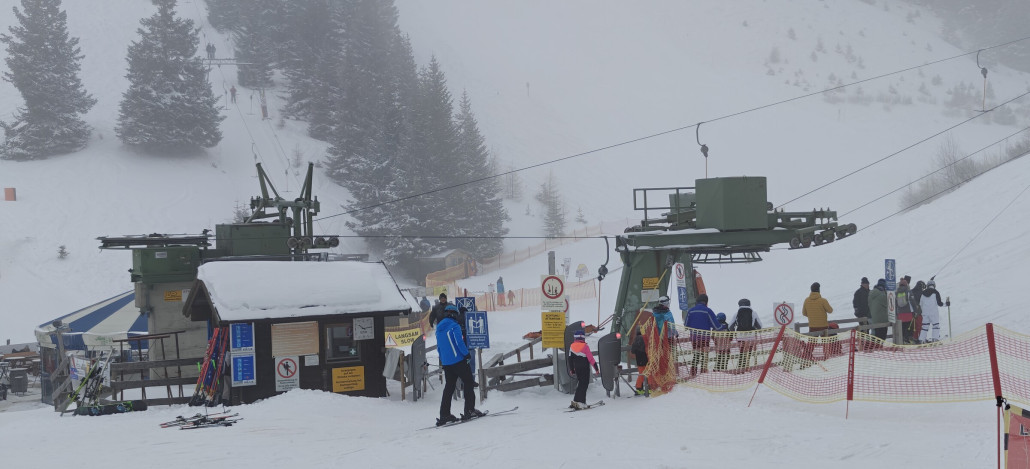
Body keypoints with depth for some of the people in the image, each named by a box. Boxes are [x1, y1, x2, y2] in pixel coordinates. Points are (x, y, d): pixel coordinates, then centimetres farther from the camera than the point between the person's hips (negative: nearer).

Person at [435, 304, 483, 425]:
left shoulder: (439, 328, 13)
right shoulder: (454, 326, -10)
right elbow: (459, 342, -18)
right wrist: (467, 355, -8)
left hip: (446, 363, 7)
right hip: (458, 361, -7)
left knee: (449, 387, 10)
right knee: (468, 383, 4)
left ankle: (444, 415, 5)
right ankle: (469, 410, 0)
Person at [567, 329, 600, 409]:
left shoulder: (571, 346, 2)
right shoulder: (585, 346, -14)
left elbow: (570, 359, 8)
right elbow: (591, 359, -12)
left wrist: (572, 369, 19)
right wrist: (596, 368, -5)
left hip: (577, 369, 6)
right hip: (585, 369, -6)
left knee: (581, 384, 17)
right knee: (584, 385, -3)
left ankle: (582, 401, 16)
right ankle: (578, 401, -12)